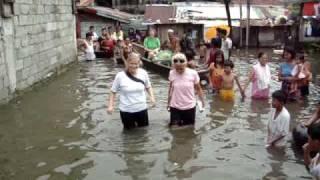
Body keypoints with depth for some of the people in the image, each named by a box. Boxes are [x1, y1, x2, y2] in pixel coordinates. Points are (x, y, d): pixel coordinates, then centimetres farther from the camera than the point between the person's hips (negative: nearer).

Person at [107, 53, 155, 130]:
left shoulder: (143, 73, -7)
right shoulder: (120, 76, -14)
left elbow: (148, 87, 10)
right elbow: (113, 92, -3)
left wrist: (152, 97, -5)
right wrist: (110, 105, -9)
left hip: (142, 108, 2)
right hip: (126, 110, -2)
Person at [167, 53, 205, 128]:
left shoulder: (193, 73, -13)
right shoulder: (172, 73, -8)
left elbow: (198, 88, 0)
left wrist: (202, 101, -3)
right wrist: (168, 103, 13)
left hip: (190, 107, 0)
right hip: (175, 107, 0)